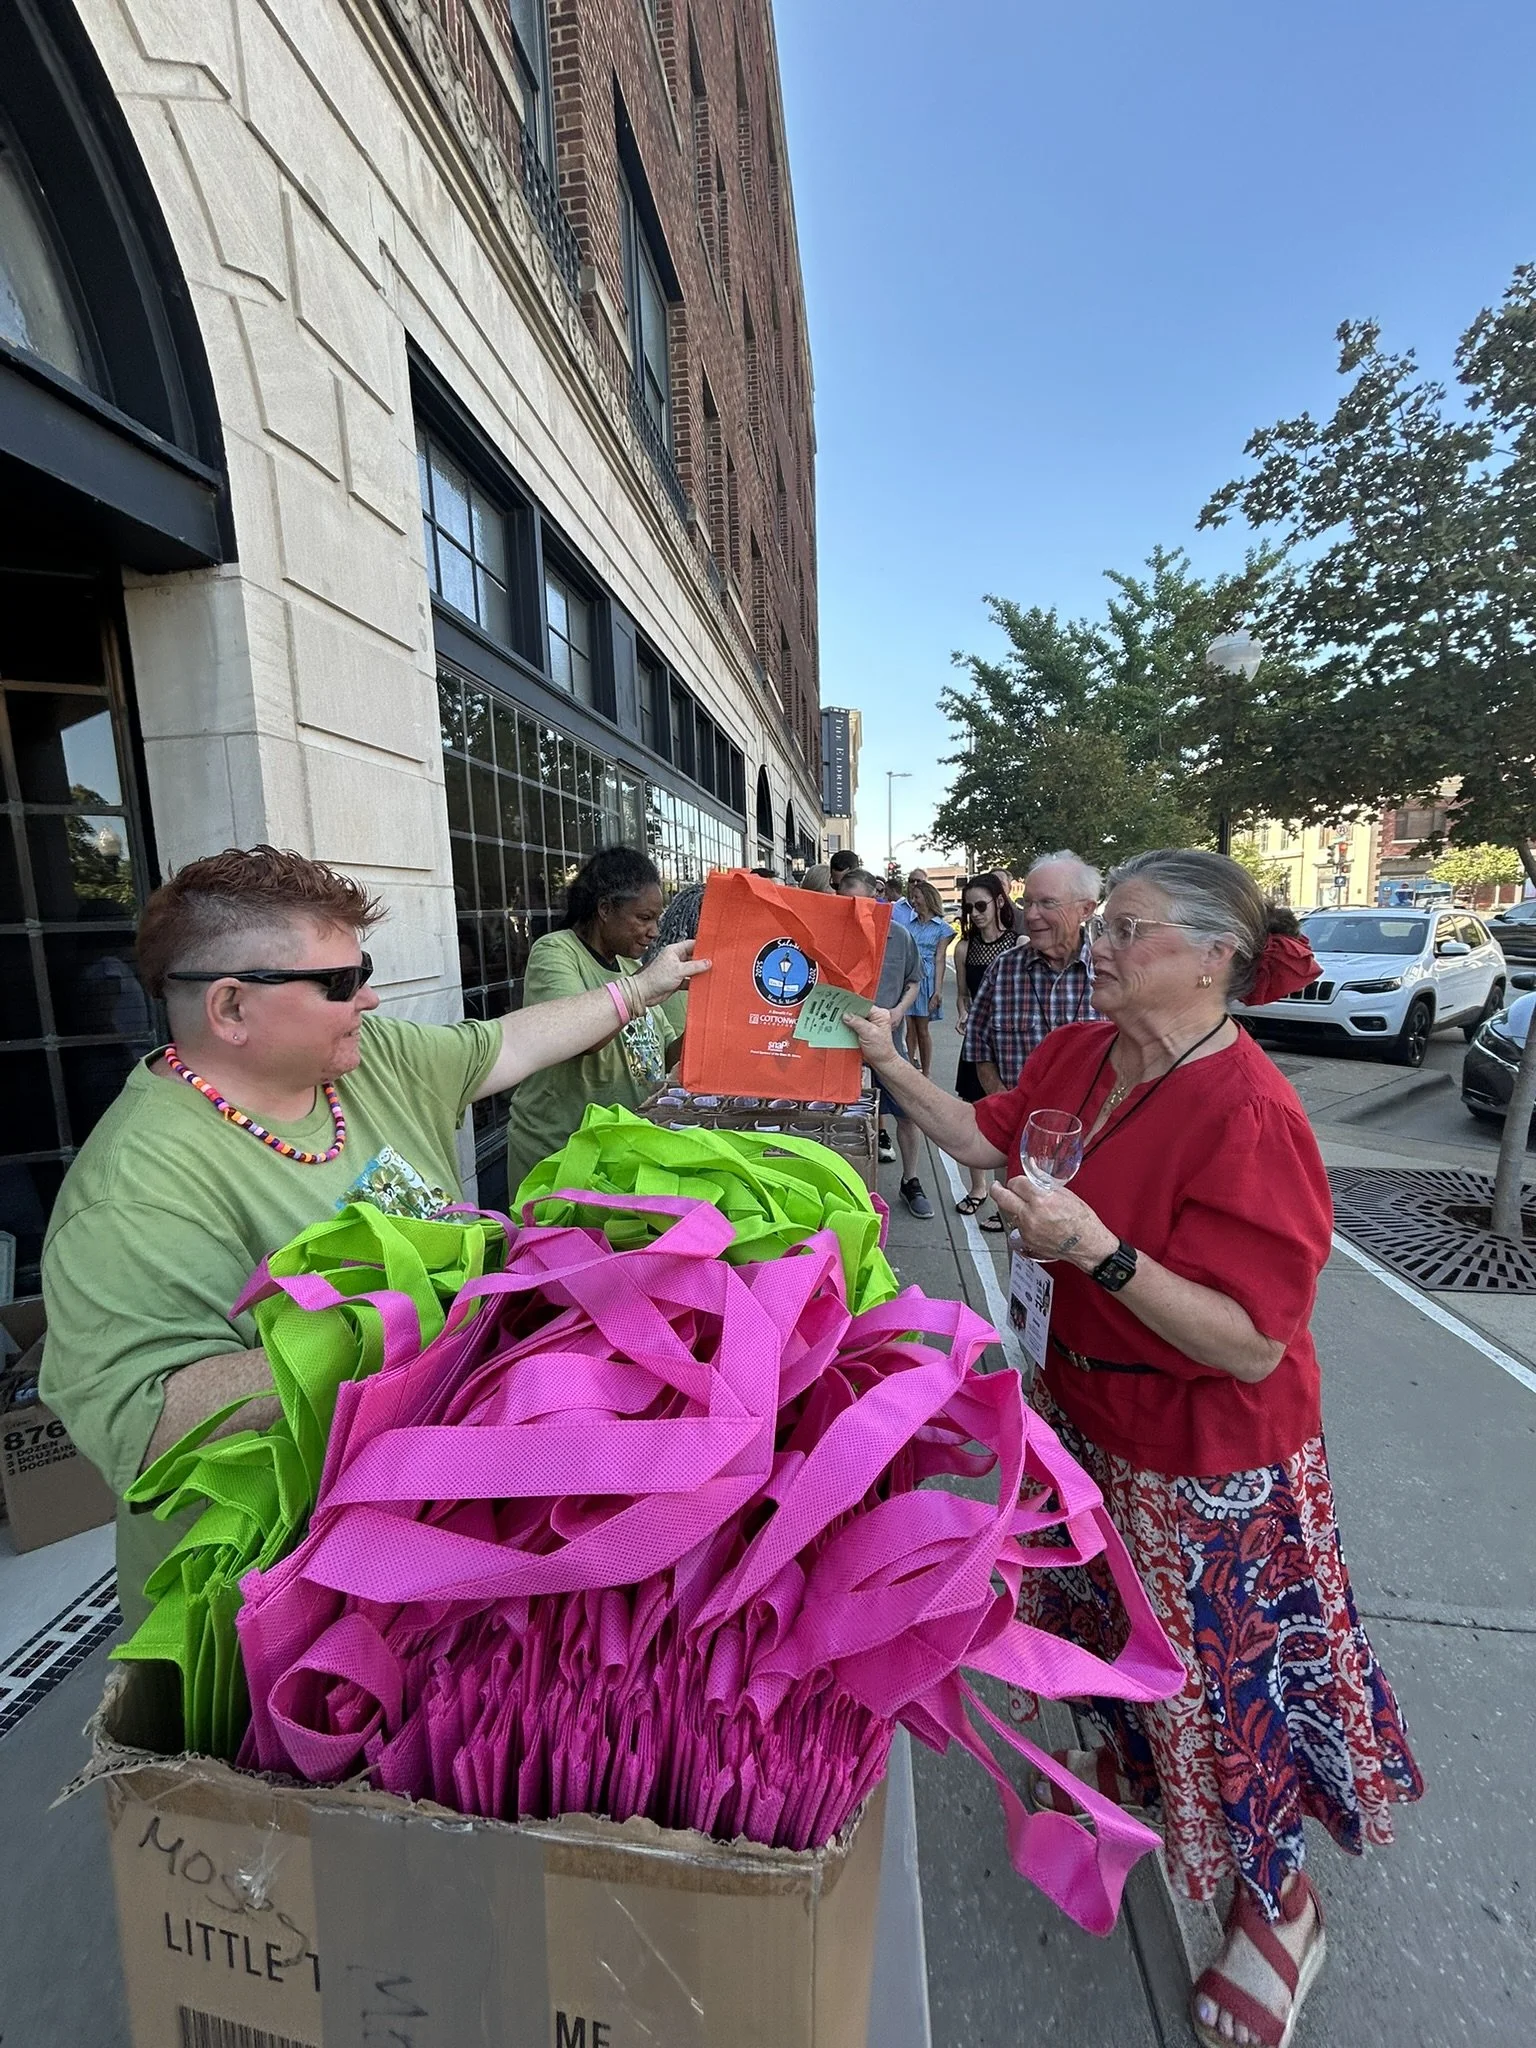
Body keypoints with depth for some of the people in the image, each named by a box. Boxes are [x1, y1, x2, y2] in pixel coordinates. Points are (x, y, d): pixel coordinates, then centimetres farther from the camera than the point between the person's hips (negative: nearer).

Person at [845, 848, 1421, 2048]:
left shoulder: (1249, 1118, -31)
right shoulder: (1080, 1055, -7)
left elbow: (1251, 1345, -29)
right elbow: (991, 1140, 6)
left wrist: (1098, 1249, -39)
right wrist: (887, 1060, 2)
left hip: (1208, 1465, -7)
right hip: (1091, 1408, 7)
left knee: (1227, 1678, 18)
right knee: (1108, 1617, 31)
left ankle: (1279, 1905, 50)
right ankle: (1130, 1766, 62)